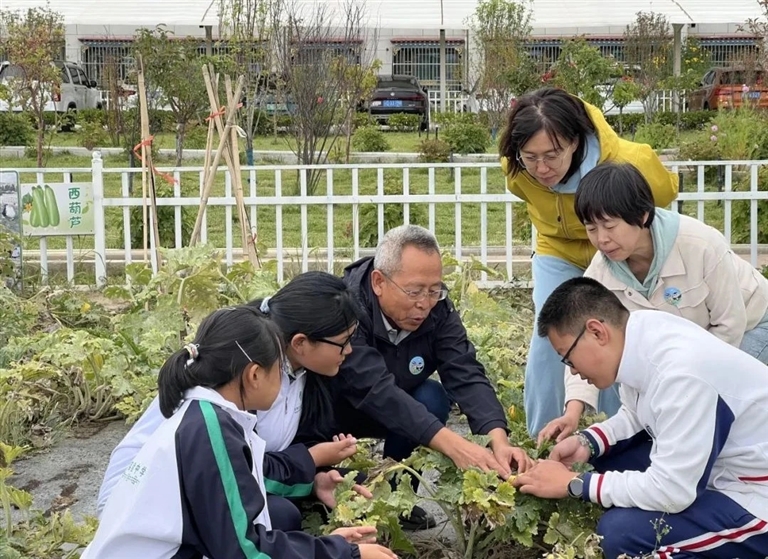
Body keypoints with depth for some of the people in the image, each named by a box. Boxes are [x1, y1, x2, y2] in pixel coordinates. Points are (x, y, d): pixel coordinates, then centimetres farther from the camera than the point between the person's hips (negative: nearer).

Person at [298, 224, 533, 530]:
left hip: (380, 414, 5)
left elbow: (466, 376, -25)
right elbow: (375, 388, -42)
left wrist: (498, 438, -44)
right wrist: (453, 445, -52)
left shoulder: (436, 308, -16)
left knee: (433, 398, -23)